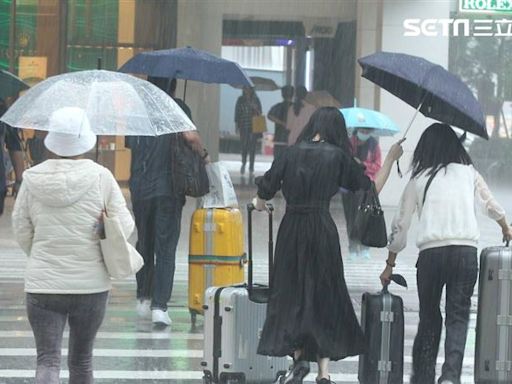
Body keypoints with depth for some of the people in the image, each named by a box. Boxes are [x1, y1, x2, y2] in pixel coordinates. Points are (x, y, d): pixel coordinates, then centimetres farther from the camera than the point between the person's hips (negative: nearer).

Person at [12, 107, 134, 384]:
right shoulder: (100, 177, -7)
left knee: (48, 359, -2)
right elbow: (124, 225, -4)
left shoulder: (33, 179, -3)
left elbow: (21, 229, 5)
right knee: (81, 359, 16)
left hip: (43, 282, 0)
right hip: (91, 283, 0)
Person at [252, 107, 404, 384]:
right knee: (324, 295, 6)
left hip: (291, 229, 1)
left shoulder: (293, 153, 4)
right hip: (322, 230, -1)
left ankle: (298, 356, -4)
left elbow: (265, 188, 3)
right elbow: (372, 189, 5)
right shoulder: (338, 156, 1)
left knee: (291, 292, 12)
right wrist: (391, 159, 18)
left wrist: (259, 203, 26)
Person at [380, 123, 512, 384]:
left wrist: (389, 265, 23)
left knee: (429, 318, 14)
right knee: (458, 317, 2)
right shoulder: (468, 173, 12)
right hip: (466, 251, 0)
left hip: (431, 253, 0)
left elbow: (400, 225, 13)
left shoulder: (418, 180, 10)